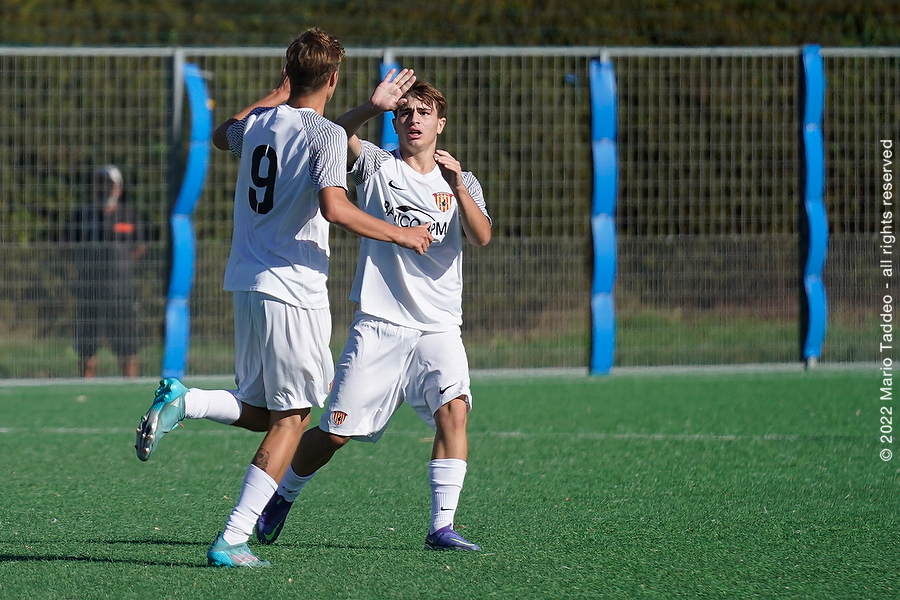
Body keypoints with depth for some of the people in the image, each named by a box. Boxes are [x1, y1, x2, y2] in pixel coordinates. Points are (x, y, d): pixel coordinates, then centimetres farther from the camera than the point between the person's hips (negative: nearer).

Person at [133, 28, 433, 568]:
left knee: (258, 412, 19)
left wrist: (277, 95, 39)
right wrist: (398, 235, -12)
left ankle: (182, 401, -8)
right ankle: (232, 540, -7)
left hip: (247, 285, 7)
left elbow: (222, 135, 35)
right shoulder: (325, 134, -11)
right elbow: (334, 208, -24)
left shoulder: (258, 123, 10)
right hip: (294, 289, -7)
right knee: (291, 419, 0)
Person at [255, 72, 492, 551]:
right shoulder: (376, 165, 5)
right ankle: (283, 496, 28)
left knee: (453, 408, -23)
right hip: (378, 326, -1)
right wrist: (372, 108, -33)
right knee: (336, 432, 1)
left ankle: (442, 526, -21)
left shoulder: (461, 182, 10)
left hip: (438, 328, 1)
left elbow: (481, 237, -7)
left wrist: (457, 186, -21)